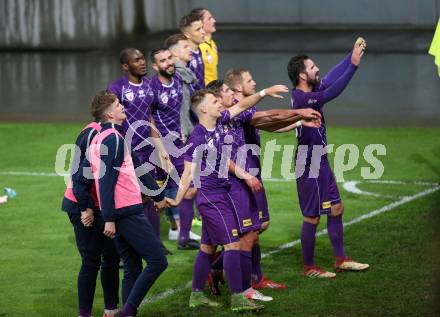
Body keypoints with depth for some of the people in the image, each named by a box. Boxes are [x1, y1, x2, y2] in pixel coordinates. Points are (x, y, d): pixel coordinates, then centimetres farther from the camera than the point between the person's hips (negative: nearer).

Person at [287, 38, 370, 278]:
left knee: (336, 208, 14)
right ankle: (309, 267, 11)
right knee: (312, 217, 0)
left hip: (320, 161, 10)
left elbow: (332, 77, 12)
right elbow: (331, 93, -32)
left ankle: (341, 259, 23)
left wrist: (352, 55, 5)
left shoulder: (308, 91, 4)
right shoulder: (301, 99, -23)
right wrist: (354, 65, -32)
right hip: (309, 164, -10)